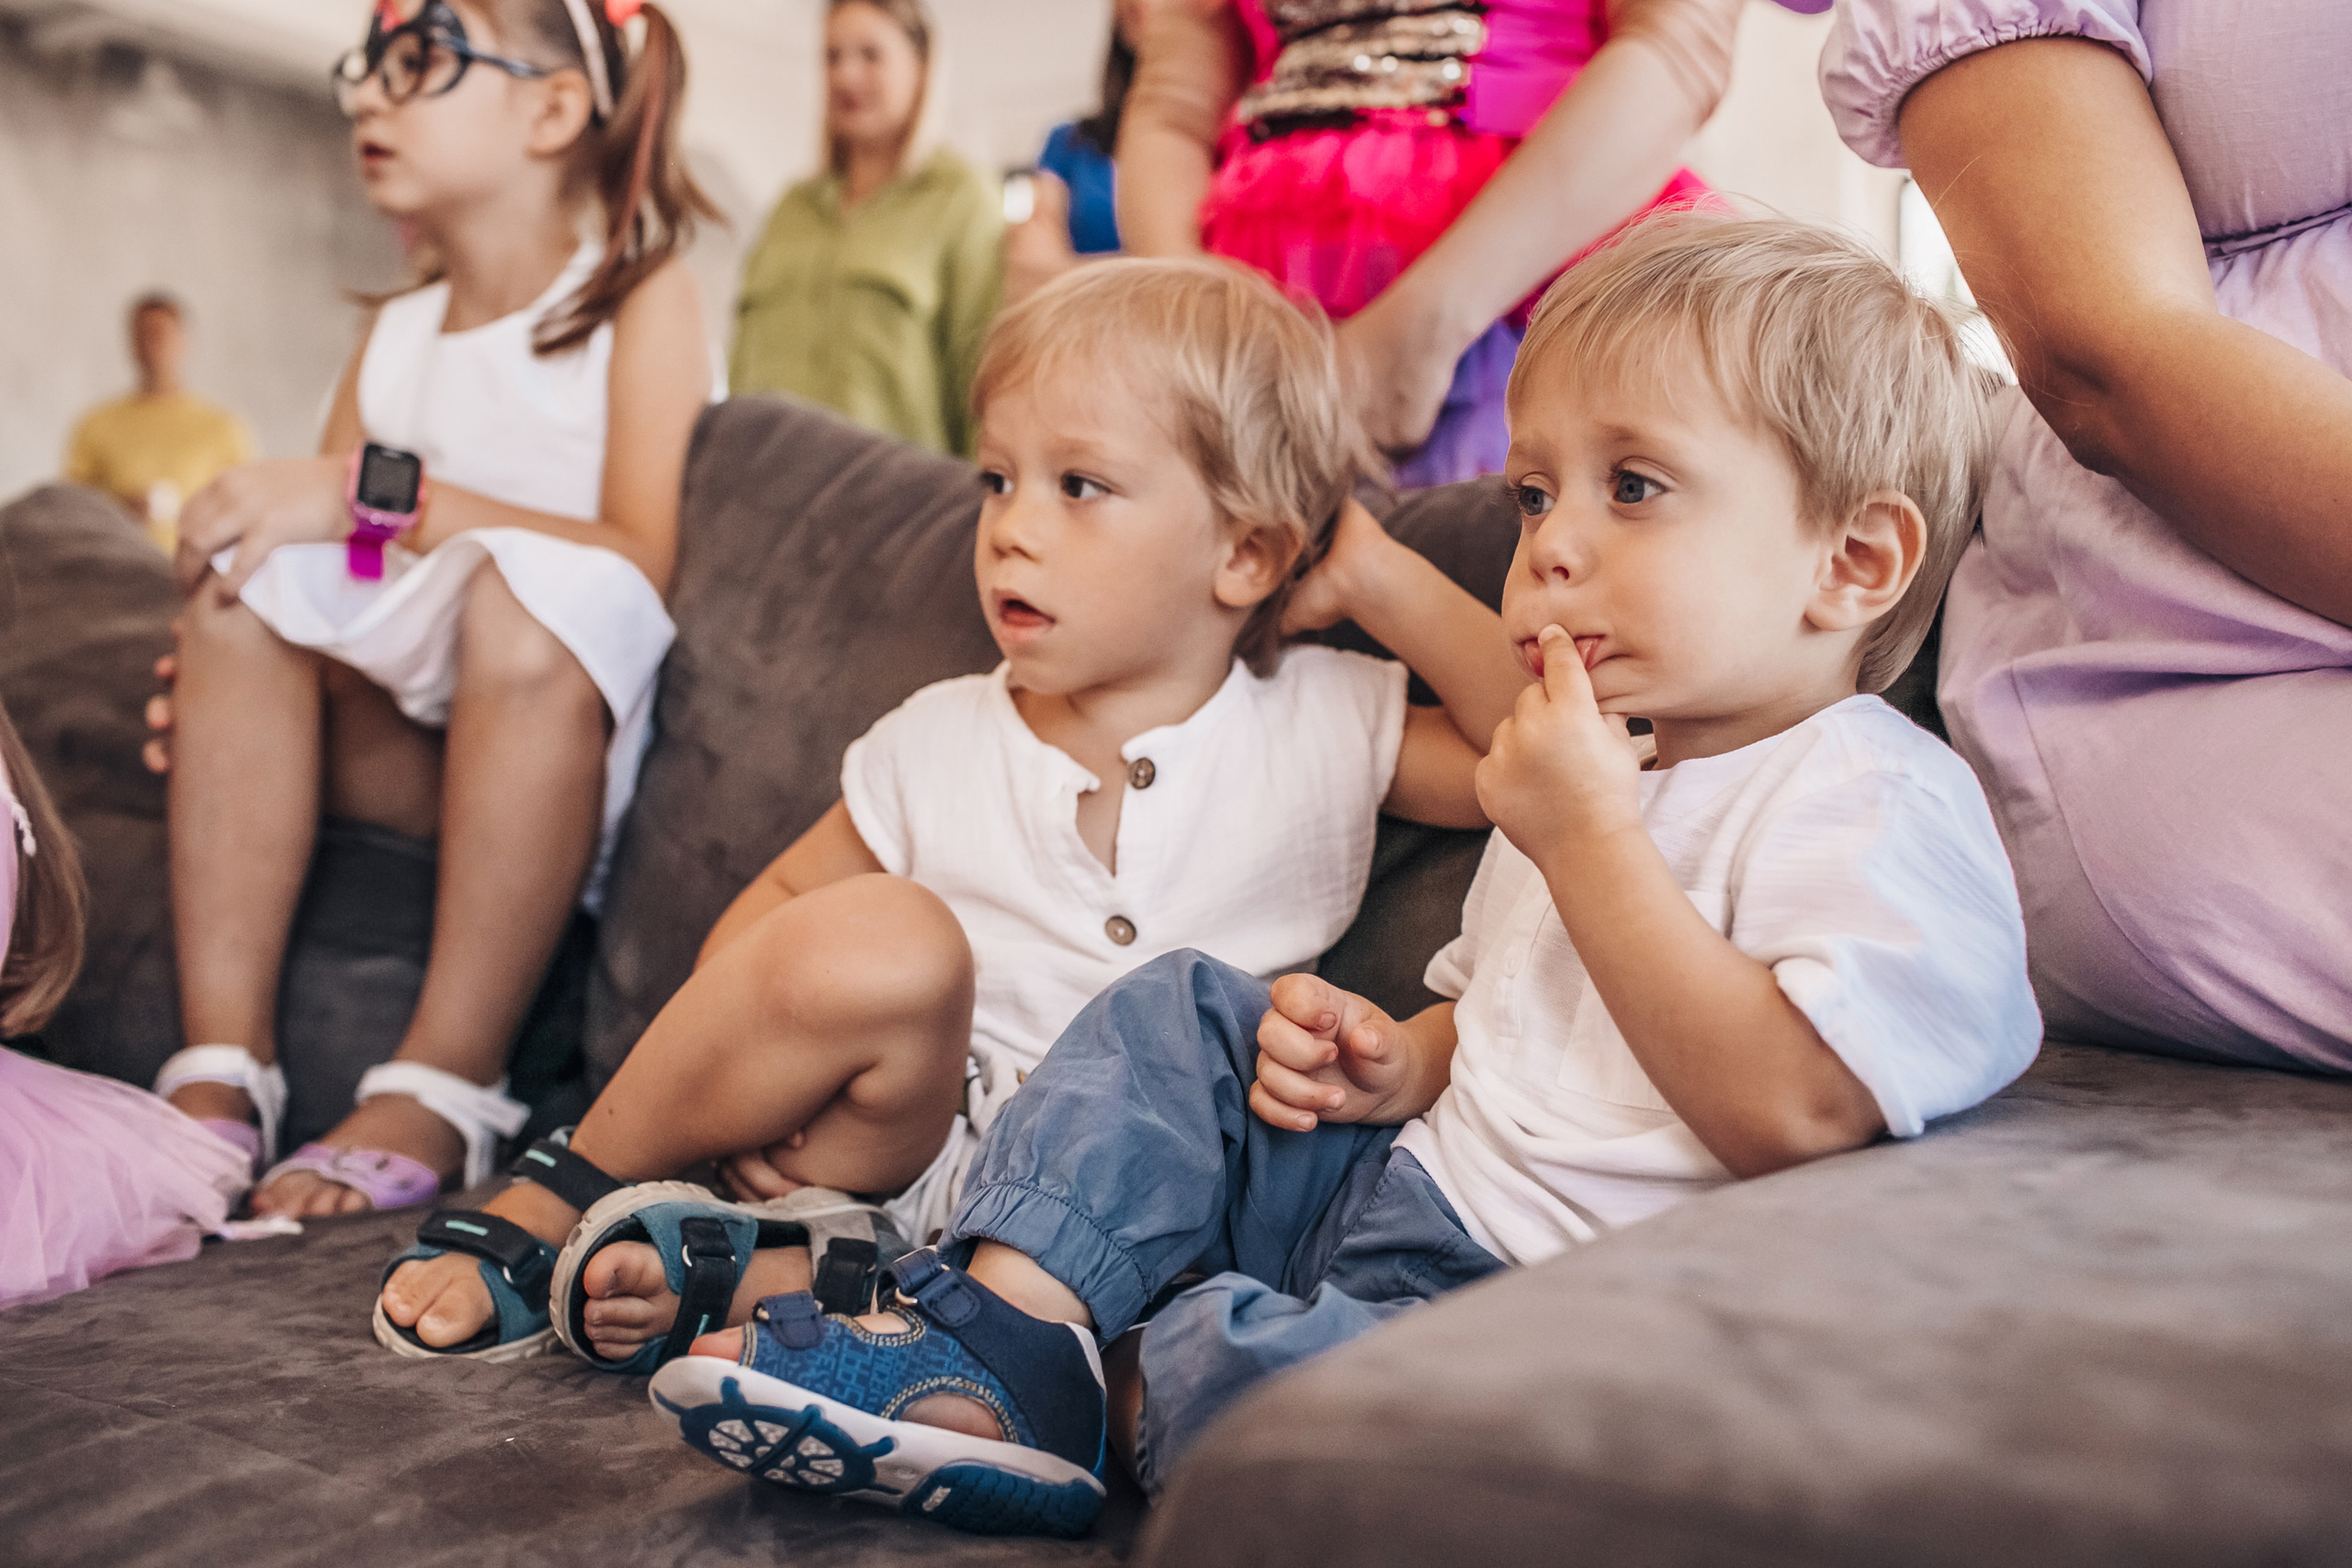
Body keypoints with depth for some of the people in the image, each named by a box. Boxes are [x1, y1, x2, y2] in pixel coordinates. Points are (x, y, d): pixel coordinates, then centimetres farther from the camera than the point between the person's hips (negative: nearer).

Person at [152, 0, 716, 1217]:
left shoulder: (637, 296, -3)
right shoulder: (394, 339, 15)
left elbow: (645, 564, -18)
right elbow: (313, 526, 12)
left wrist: (380, 490, -20)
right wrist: (211, 675, -10)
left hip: (582, 755, -5)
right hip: (407, 755, 6)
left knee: (534, 586, -33)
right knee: (253, 572, -14)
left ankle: (441, 1086, -29)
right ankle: (222, 1074, -20)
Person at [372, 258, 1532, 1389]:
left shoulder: (1326, 728, 1)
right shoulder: (942, 741, 3)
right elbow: (769, 911, 10)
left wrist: (1379, 576, -9)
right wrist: (737, 1081, -11)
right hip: (897, 1145, 0)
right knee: (884, 942, -33)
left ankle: (748, 1278, -28)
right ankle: (548, 1209, -14)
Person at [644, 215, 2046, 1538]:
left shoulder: (1886, 808, -14)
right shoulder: (1613, 774, 16)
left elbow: (1790, 1114, -27)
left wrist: (1585, 837, -23)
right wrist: (1398, 1060, 3)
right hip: (1399, 1192, 10)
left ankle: (1111, 1386, -2)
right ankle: (998, 1335, -7)